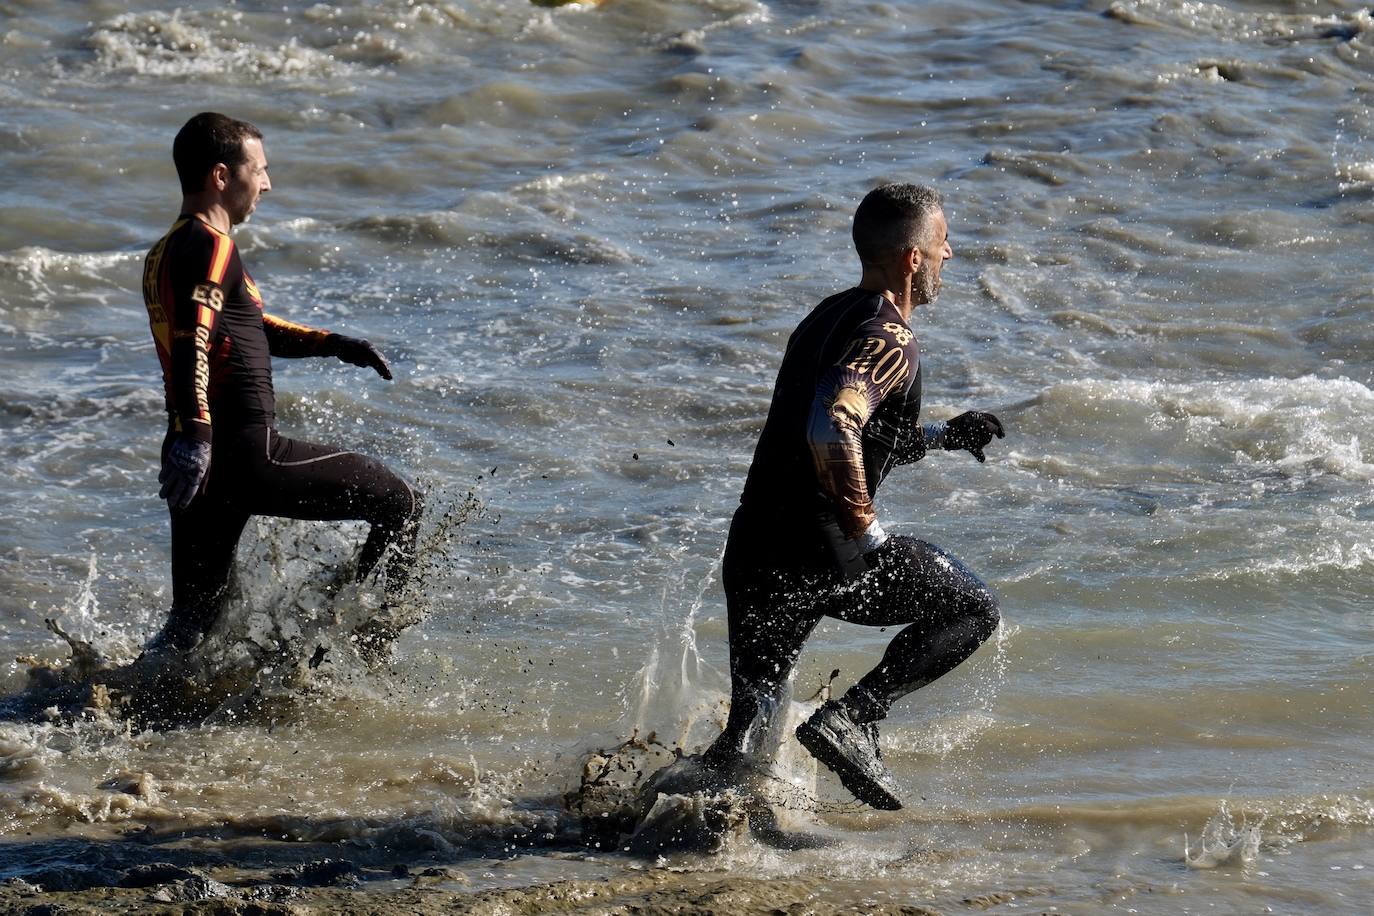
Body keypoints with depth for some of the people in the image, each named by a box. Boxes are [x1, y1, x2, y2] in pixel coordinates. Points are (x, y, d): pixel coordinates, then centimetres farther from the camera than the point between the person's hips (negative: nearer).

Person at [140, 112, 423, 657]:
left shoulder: (165, 253, 21)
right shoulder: (212, 247, -10)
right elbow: (192, 343, -25)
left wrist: (333, 344, 24)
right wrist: (195, 434, -35)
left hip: (204, 462, 9)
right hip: (250, 456, -9)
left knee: (190, 629, 15)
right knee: (400, 505, 5)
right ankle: (356, 652, 3)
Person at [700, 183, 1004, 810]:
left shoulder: (828, 318, 20)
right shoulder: (889, 340, -11)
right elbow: (833, 433, -28)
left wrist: (942, 436, 25)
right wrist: (867, 533, -19)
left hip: (751, 543, 9)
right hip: (819, 550, -9)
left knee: (748, 729, 16)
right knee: (973, 610, 9)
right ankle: (850, 718, -6)